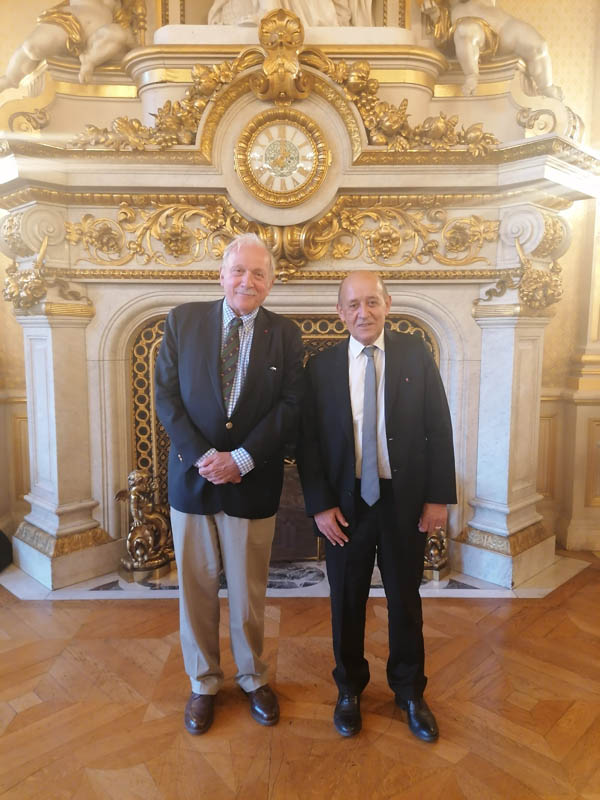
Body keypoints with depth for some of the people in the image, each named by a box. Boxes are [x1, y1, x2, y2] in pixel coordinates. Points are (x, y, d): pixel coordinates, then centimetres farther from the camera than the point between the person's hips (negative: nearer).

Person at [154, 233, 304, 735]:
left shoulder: (285, 335, 0)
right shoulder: (183, 321, 1)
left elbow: (290, 407, -6)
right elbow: (167, 395, -3)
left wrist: (241, 459, -17)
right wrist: (201, 456, -14)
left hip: (253, 482, 0)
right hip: (192, 477, 1)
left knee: (249, 591, 14)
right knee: (197, 587, 14)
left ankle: (253, 678, 39)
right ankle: (204, 683, 37)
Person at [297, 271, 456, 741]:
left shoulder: (416, 355, -2)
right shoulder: (321, 367, -2)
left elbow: (439, 429, -2)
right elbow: (308, 441, -2)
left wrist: (439, 497, -6)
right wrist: (320, 505, -8)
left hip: (405, 500, 0)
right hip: (345, 503, 0)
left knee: (405, 600, 16)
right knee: (347, 601, 14)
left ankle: (410, 692, 39)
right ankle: (350, 689, 38)